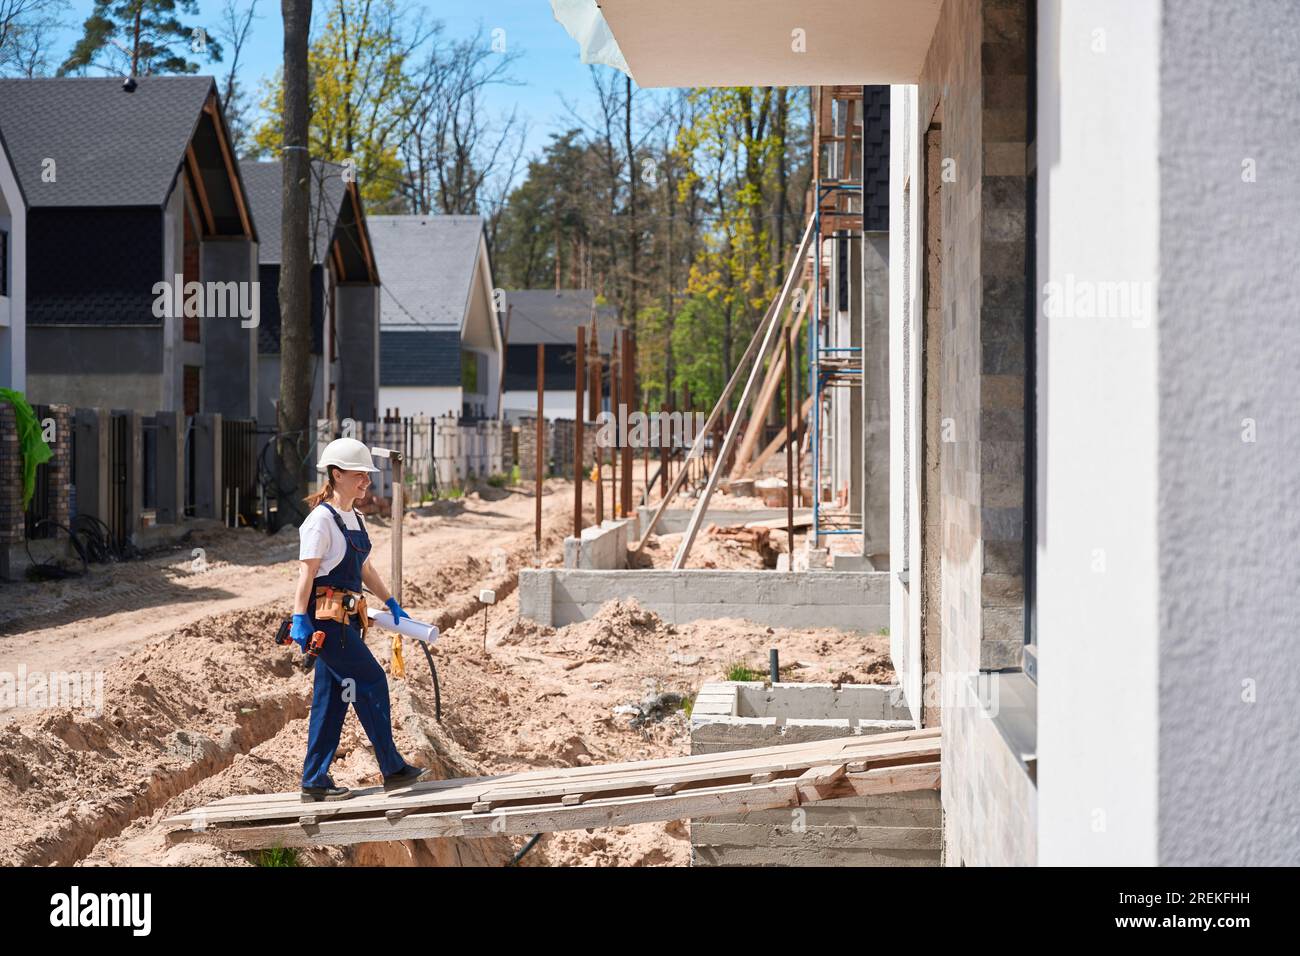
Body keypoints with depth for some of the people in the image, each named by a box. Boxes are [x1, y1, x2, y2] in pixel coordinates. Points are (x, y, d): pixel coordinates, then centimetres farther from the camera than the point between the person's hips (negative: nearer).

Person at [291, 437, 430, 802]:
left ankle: (315, 782, 12)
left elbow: (365, 570, 24)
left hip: (346, 619, 9)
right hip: (325, 617, -9)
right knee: (372, 682, -8)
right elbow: (306, 573, -16)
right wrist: (300, 619, -21)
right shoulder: (321, 519, -11)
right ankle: (392, 768, 0)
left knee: (332, 697, 8)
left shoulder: (354, 519, 16)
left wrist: (392, 604, 21)